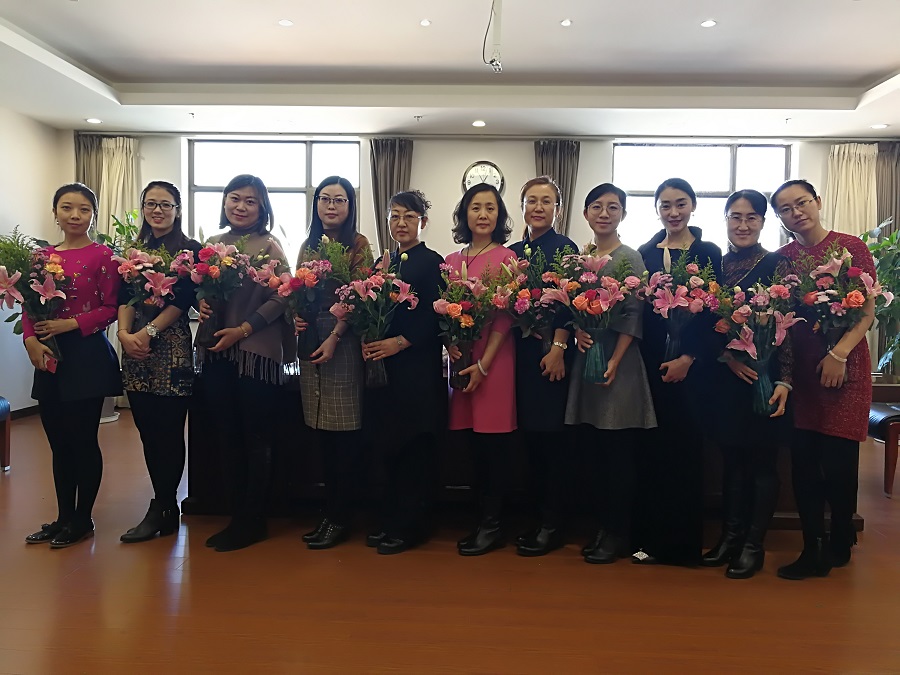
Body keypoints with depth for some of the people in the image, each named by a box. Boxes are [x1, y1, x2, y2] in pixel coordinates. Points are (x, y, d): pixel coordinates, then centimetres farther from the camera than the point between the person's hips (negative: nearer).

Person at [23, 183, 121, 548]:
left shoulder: (102, 255, -6)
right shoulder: (43, 256, 10)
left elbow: (110, 308, -9)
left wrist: (71, 324, -18)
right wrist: (30, 339, -7)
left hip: (87, 356, -5)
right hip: (49, 358, 6)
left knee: (83, 440, 3)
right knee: (59, 443, 13)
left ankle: (83, 519, 19)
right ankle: (63, 517, 27)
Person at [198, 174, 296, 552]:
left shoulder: (269, 246, -3)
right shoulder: (212, 244, 13)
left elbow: (280, 298, -9)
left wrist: (243, 329, -16)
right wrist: (201, 307, -4)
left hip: (257, 351, -5)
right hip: (215, 352, 6)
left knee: (255, 438, 3)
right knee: (228, 437, 11)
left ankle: (253, 521, 16)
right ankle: (238, 516, 24)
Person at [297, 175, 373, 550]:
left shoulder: (358, 245, -2)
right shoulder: (308, 245, 15)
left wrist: (334, 338, -18)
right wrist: (296, 317, -4)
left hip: (343, 344, -6)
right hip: (311, 342, 6)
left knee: (344, 436, -1)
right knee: (324, 434, 11)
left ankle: (339, 518, 10)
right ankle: (329, 512, 21)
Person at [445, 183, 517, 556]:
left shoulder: (506, 257, -2)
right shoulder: (451, 261, 13)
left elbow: (505, 316, -9)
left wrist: (484, 364, -14)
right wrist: (450, 345, -7)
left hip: (494, 358, -5)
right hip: (462, 358, 5)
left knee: (493, 441, 0)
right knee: (474, 442, 10)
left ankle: (493, 524, 11)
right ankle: (482, 517, 22)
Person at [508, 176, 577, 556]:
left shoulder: (564, 248, -2)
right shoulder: (513, 251, 14)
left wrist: (558, 348, -16)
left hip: (552, 352, -6)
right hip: (521, 352, 6)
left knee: (551, 435, -2)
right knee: (531, 434, 9)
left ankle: (553, 525, 8)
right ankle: (542, 516, 21)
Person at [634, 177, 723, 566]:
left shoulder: (709, 254, 2)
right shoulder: (645, 253, 9)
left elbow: (712, 313, -3)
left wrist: (688, 358, -12)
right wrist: (654, 360, -9)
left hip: (693, 363, -2)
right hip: (651, 361, 2)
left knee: (686, 446, 1)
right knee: (654, 447, 4)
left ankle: (683, 541, 14)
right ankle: (652, 537, 16)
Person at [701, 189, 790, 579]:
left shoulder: (776, 264, -3)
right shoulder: (715, 265, 9)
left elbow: (786, 326, -8)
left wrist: (784, 380, -13)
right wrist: (727, 356, -8)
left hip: (764, 376, -4)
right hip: (725, 377, 4)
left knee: (761, 459, 3)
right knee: (731, 456, 11)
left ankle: (754, 545, 15)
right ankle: (731, 535, 23)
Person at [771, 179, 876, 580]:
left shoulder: (851, 246, -1)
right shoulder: (783, 258, 8)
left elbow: (868, 312, -4)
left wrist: (839, 353, -17)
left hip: (844, 366, -3)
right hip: (800, 367, 3)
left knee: (838, 462, 0)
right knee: (803, 461, 4)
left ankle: (840, 544, 23)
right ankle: (811, 549, 16)